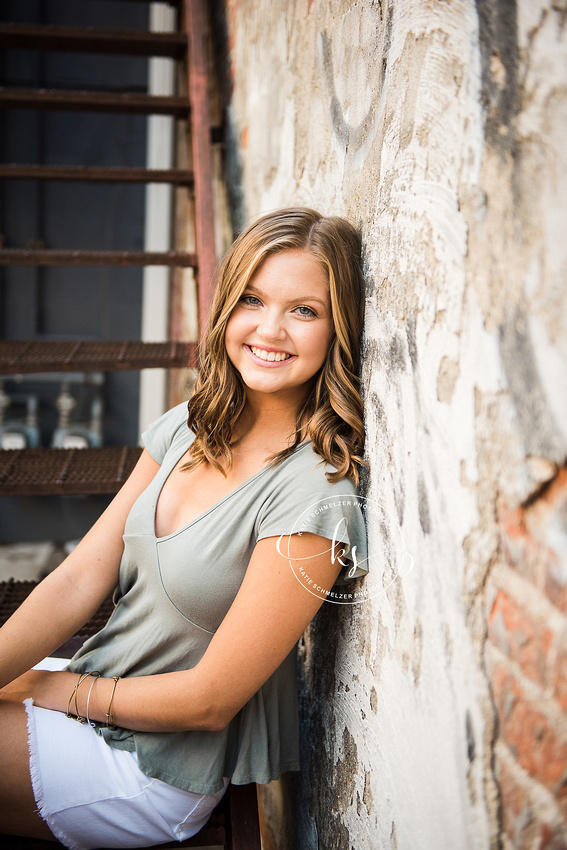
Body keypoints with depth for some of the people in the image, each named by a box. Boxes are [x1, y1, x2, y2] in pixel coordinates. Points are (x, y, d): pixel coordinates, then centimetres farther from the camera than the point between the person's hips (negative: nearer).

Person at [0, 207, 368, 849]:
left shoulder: (312, 496, -24)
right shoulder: (186, 429, -1)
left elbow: (209, 699, -19)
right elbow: (79, 580, -3)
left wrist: (66, 691, -9)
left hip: (155, 769, -6)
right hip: (91, 694, 6)